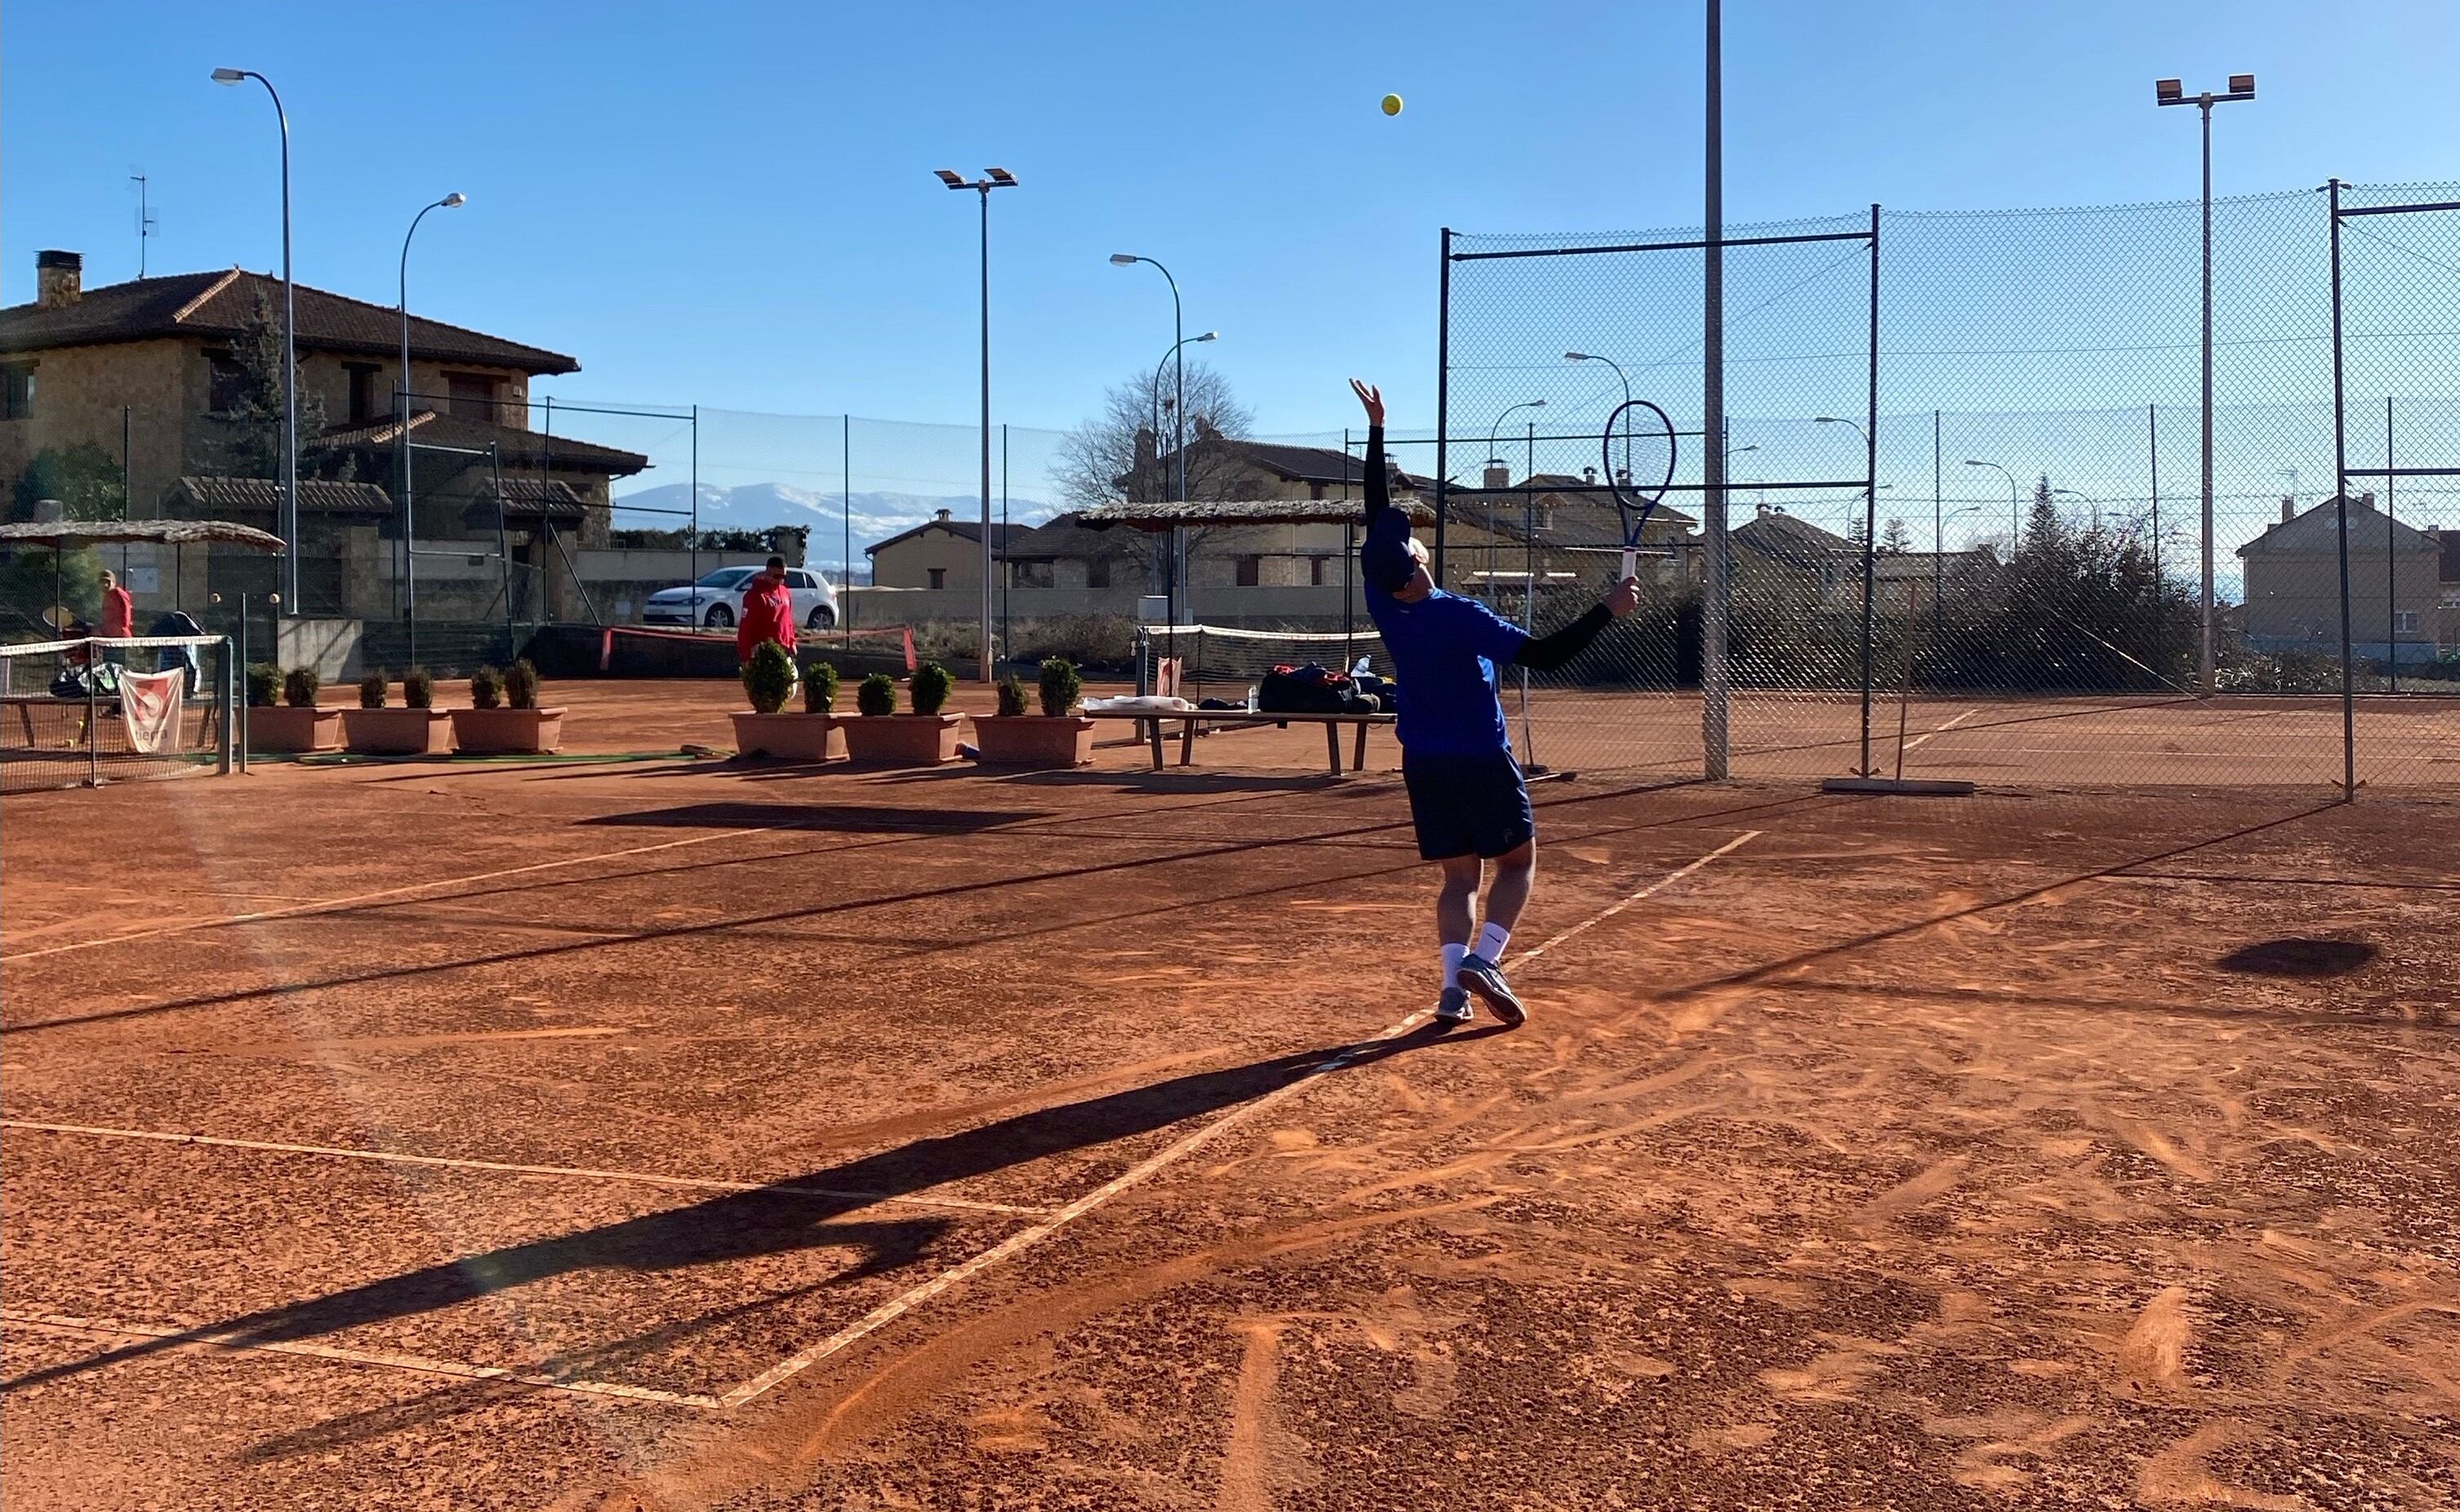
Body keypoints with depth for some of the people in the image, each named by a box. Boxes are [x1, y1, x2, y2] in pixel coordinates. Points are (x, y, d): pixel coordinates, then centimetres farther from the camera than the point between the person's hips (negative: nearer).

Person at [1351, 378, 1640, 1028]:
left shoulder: (1383, 607, -8)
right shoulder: (1460, 617, -23)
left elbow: (1377, 517, 2)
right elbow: (1544, 655, -27)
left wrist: (1376, 429, 7)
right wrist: (1609, 610, -23)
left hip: (1424, 765, 5)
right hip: (1481, 761, -5)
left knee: (1459, 876, 10)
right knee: (1518, 862, 10)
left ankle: (1453, 980, -4)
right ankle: (1482, 959, -10)